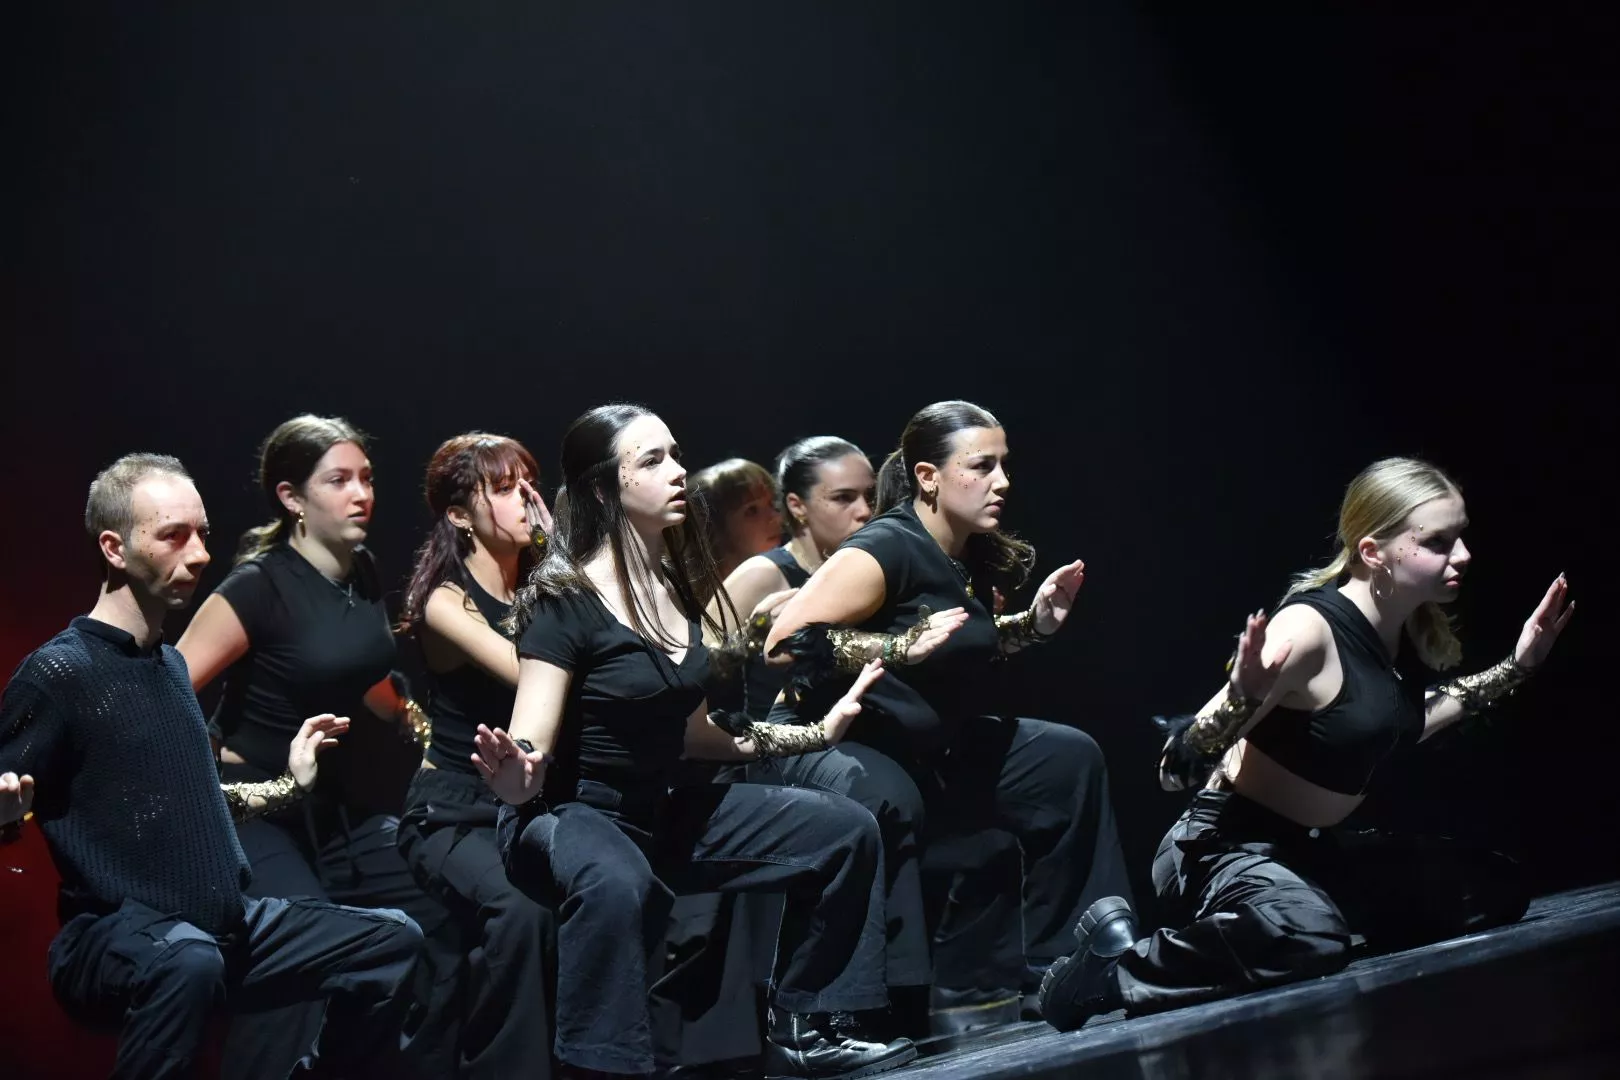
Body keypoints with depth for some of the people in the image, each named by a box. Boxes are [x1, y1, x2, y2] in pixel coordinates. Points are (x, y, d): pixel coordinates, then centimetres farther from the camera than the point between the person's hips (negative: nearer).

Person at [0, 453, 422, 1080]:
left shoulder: (169, 664, 14)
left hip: (224, 923, 8)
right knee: (188, 962, -40)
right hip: (113, 936, -8)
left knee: (394, 939, 8)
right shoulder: (59, 672, -13)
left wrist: (288, 785, 29)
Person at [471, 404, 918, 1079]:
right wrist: (515, 777, -46)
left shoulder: (677, 585, 6)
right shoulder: (566, 601, -17)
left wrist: (817, 733, 21)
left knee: (845, 832, 5)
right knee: (620, 884, -43)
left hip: (661, 812, 8)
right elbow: (531, 760, -21)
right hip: (568, 814, -8)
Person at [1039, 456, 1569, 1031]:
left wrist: (1515, 668, 18)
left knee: (1497, 888, 6)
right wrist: (1244, 699, -45)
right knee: (1309, 936, -40)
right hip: (1226, 846, -9)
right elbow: (1177, 768, -25)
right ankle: (1110, 967, -14)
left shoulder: (1409, 632, 1)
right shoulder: (1308, 628, -24)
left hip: (1318, 851, 9)